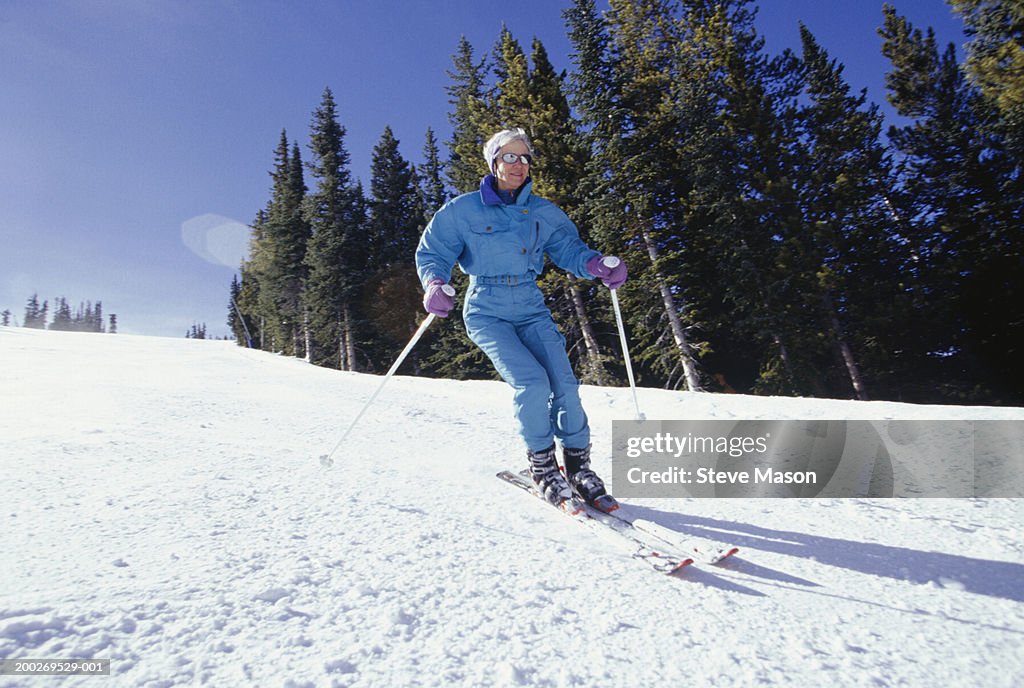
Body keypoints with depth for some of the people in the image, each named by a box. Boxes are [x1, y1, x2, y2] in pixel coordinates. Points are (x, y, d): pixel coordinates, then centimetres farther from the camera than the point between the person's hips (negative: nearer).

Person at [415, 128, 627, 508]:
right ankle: (541, 464, 2)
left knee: (565, 383, -12)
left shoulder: (544, 213, 9)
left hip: (532, 311, 3)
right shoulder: (463, 210, 0)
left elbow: (568, 249, 5)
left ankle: (578, 464, 8)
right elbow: (432, 253, 2)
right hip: (487, 312, -3)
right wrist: (434, 285, -19)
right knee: (531, 382, -21)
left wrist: (597, 265, -17)